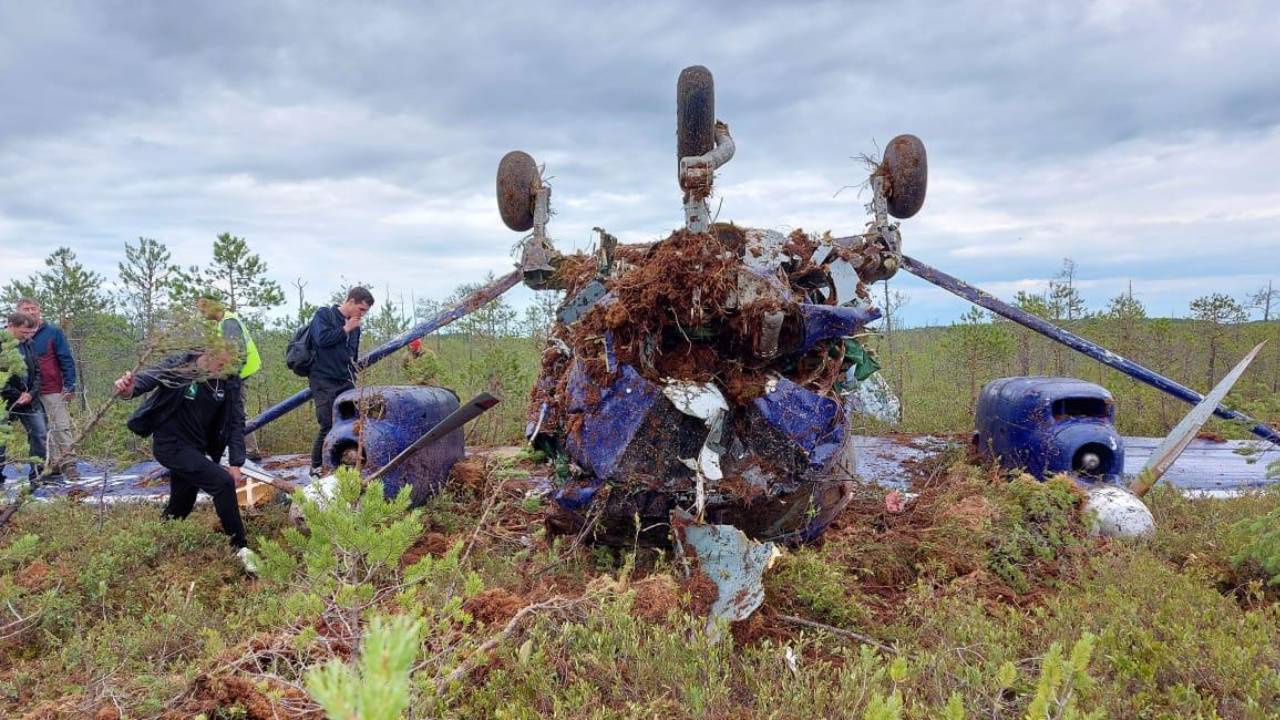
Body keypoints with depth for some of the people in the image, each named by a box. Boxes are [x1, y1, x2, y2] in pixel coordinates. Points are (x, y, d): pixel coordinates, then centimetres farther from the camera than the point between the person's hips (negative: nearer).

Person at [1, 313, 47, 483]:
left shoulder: (27, 344, 6)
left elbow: (36, 371, 10)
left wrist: (31, 393, -4)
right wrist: (16, 396, -14)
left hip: (29, 399, 5)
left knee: (39, 434, 2)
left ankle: (38, 474, 10)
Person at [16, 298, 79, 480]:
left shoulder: (53, 332, 1)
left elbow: (66, 360, 0)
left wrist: (69, 386, -7)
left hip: (53, 391, -3)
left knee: (61, 427, -7)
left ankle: (68, 464, -7)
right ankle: (54, 464, 12)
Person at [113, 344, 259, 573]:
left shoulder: (230, 381, -7)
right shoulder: (178, 367, -19)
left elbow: (236, 421, -6)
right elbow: (149, 377, -32)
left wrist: (236, 462, -13)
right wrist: (129, 389, -56)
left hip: (197, 449, 6)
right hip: (171, 446, -6)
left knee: (180, 508, 18)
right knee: (223, 482, -21)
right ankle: (240, 547, -10)